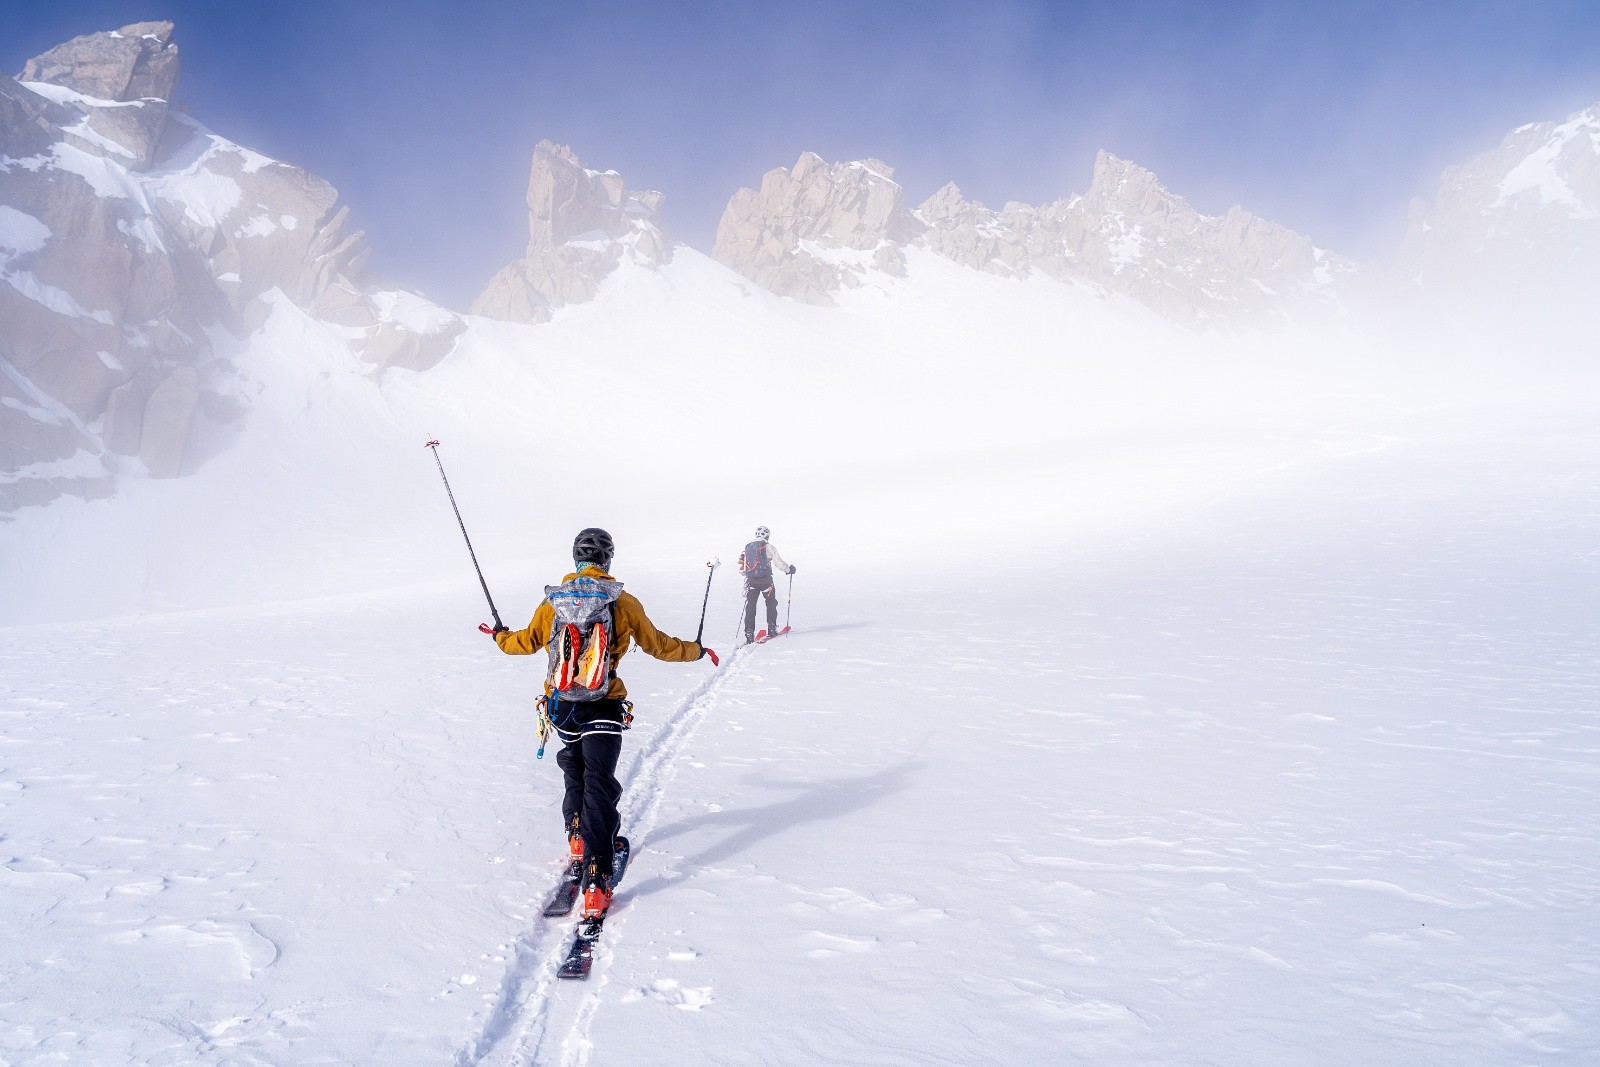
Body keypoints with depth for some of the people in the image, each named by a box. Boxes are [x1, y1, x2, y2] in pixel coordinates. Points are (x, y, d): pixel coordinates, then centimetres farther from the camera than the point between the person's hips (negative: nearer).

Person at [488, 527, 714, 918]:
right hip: (604, 707, -3)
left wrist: (500, 637, 36)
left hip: (562, 705, 3)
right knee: (599, 784, -3)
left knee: (574, 770, 29)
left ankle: (577, 834, 44)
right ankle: (596, 879, -11)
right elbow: (657, 645, 4)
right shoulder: (624, 602, -5)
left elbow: (526, 642, 13)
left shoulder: (553, 600, 0)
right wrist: (696, 651, 22)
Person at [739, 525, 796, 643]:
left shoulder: (747, 548, 10)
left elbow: (741, 569, 11)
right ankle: (772, 628, 19)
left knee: (750, 606, 4)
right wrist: (789, 569, 16)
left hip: (751, 580, 3)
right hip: (765, 580, -3)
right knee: (771, 602, 18)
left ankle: (749, 633, -3)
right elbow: (778, 563, -2)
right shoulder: (769, 547, -2)